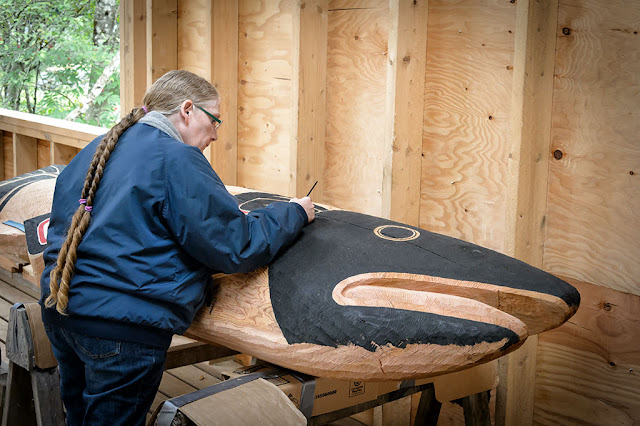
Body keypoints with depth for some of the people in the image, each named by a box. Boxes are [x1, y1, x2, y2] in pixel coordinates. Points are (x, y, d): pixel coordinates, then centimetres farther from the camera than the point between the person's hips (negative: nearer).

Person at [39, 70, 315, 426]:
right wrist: (295, 214, 1)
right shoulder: (177, 159, -14)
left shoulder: (93, 152, 12)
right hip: (123, 329, -9)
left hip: (60, 313, 9)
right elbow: (236, 249, -15)